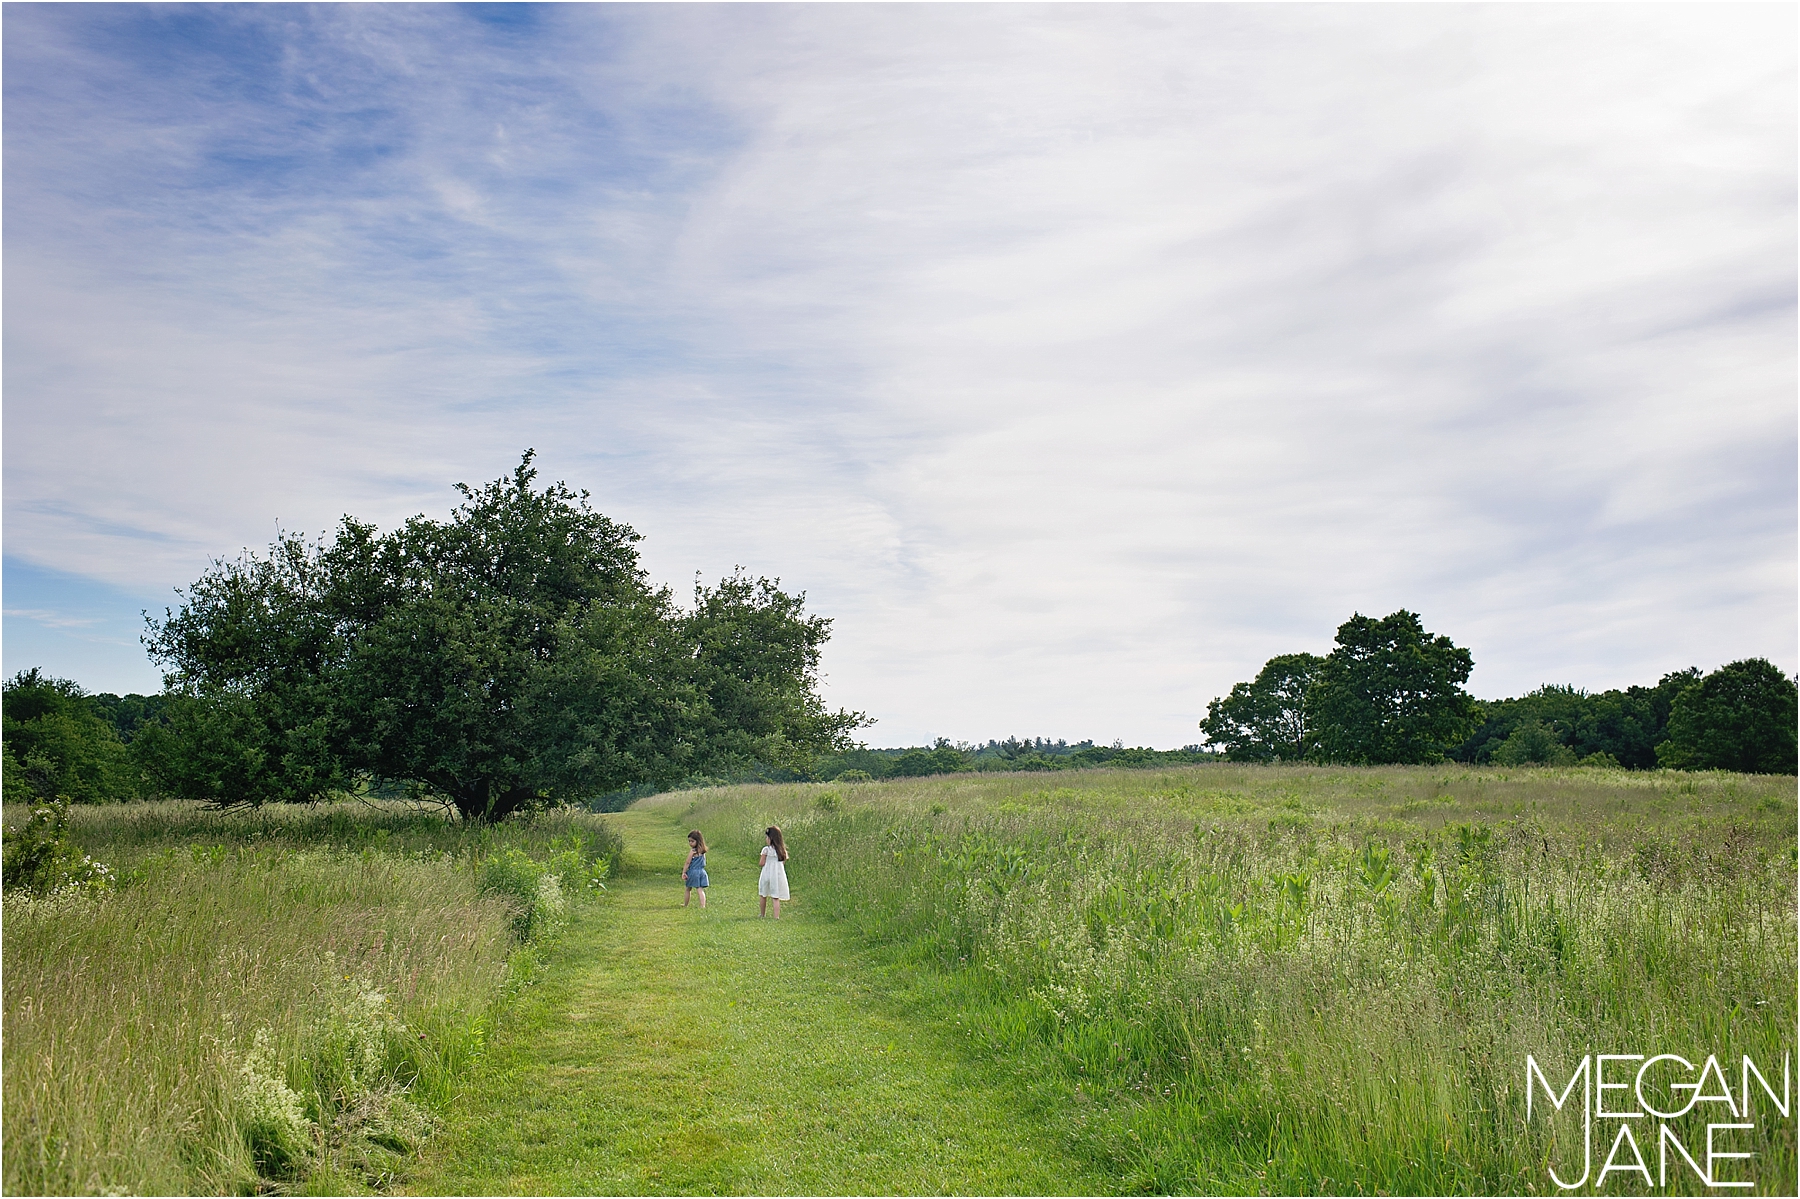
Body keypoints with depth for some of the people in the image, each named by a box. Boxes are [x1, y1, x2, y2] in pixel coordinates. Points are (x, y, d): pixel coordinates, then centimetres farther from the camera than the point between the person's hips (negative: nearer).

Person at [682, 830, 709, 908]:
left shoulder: (692, 851, -13)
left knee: (688, 889, 14)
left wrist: (683, 873, -8)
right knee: (700, 889, 1)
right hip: (702, 871, 5)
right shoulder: (702, 851, 7)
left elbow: (687, 863, -11)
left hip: (693, 872, -5)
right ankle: (703, 905, -11)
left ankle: (685, 904, 28)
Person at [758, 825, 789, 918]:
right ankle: (777, 916, -7)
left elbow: (762, 863, -9)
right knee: (776, 898, 4)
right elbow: (784, 862, 7)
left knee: (764, 896, 17)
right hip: (779, 875, 3)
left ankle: (763, 915, 27)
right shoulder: (782, 850, 2)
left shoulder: (766, 849, -11)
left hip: (767, 875, -3)